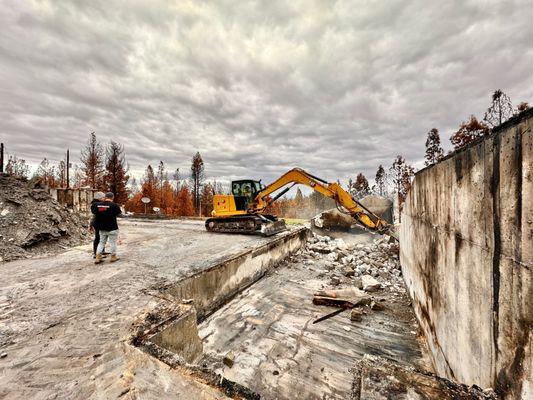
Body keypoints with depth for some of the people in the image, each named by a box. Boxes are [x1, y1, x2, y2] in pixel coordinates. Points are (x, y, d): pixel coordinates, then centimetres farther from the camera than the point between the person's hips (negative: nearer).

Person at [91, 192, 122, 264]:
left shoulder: (97, 204, -2)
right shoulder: (114, 205, -17)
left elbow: (93, 211, 12)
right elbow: (118, 213, -5)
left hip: (102, 228, 5)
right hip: (112, 228, -5)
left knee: (101, 242, 17)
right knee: (112, 243, 7)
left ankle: (97, 258, 16)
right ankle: (113, 257, 18)